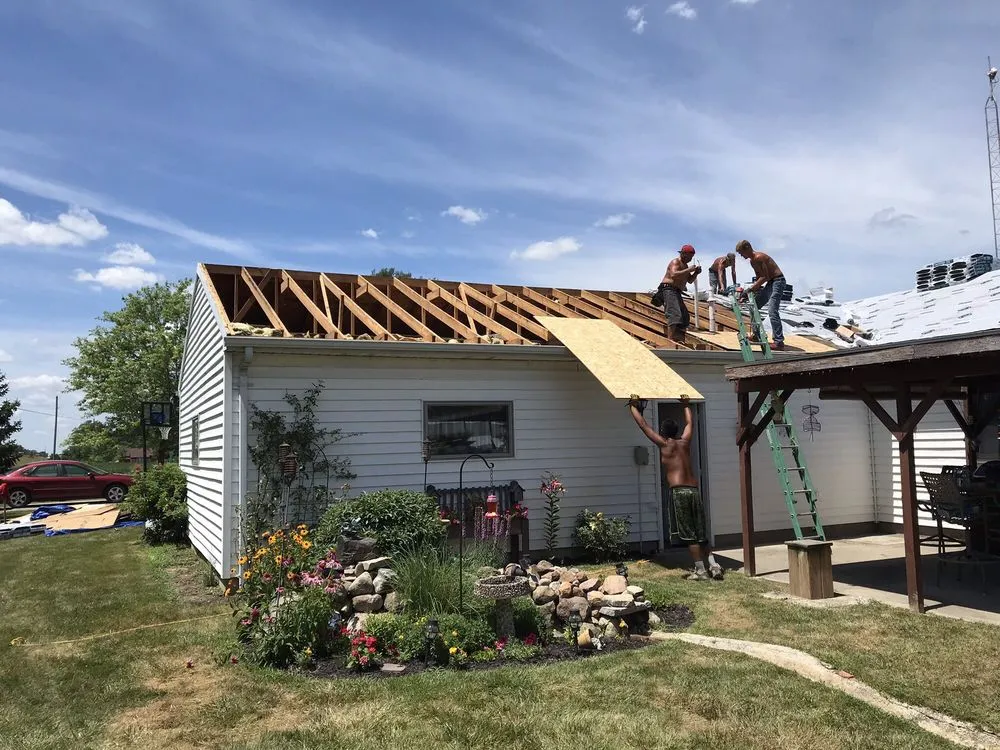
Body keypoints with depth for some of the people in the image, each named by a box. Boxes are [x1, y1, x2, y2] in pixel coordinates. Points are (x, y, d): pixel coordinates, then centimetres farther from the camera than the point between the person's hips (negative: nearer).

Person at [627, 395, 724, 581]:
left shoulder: (664, 445, 1)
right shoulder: (685, 442, 15)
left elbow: (643, 425, 5)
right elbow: (690, 423, 34)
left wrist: (633, 406, 14)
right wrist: (686, 405, 47)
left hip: (679, 491, -6)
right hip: (694, 490, 6)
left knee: (689, 534, -1)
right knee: (700, 533, 13)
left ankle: (700, 570, 0)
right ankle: (713, 566, 7)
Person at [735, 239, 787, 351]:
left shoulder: (759, 257, -19)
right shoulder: (752, 261, 12)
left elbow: (765, 277, -21)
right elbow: (759, 278, 17)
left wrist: (750, 289, -18)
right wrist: (749, 294, 9)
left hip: (778, 281, -11)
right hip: (770, 283, 11)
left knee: (772, 311, -21)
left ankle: (779, 342, -23)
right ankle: (757, 335, 24)